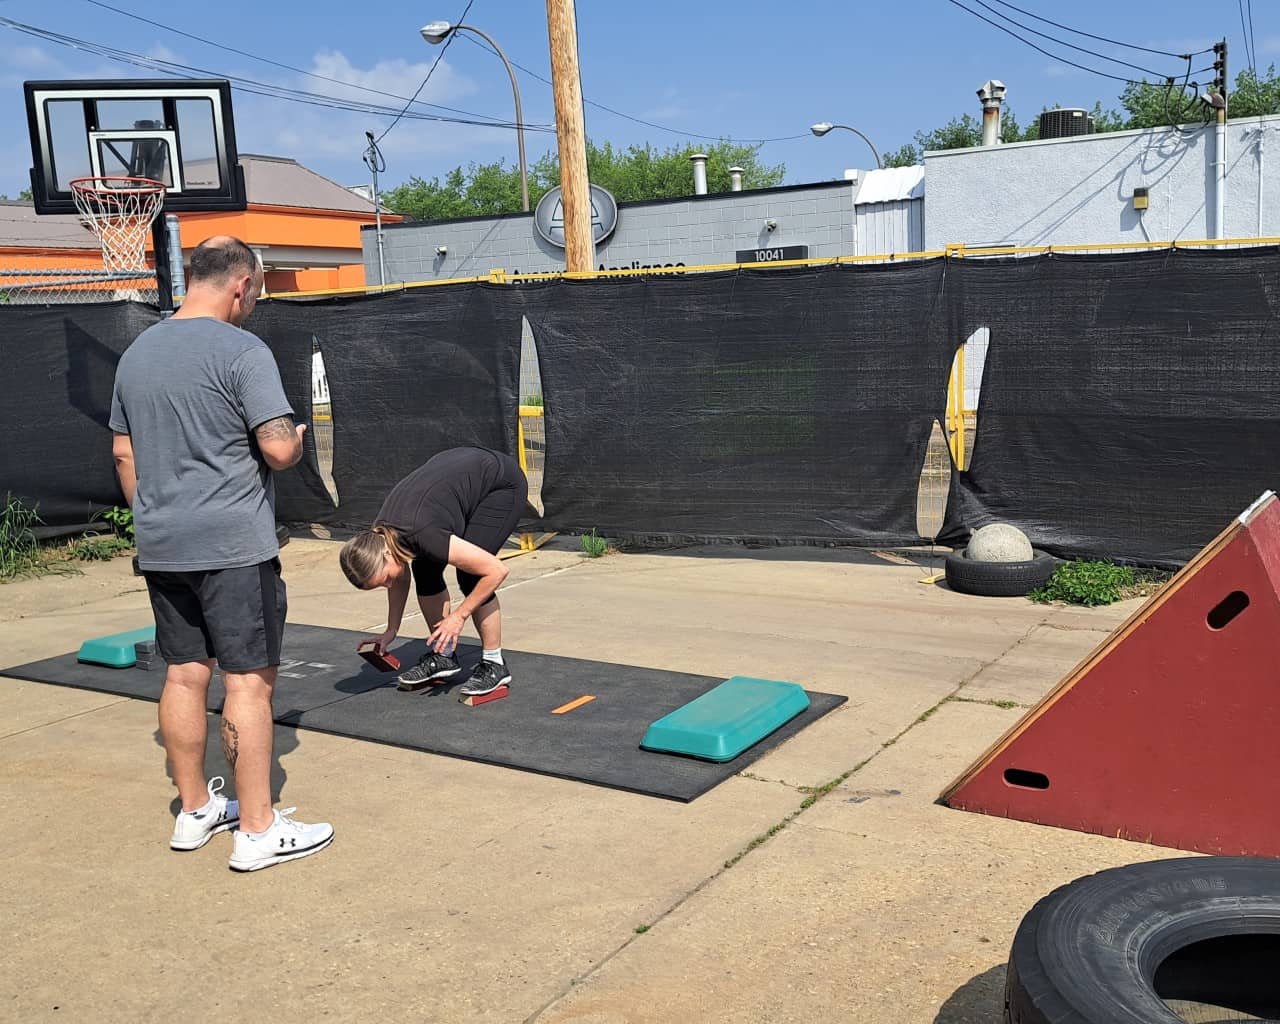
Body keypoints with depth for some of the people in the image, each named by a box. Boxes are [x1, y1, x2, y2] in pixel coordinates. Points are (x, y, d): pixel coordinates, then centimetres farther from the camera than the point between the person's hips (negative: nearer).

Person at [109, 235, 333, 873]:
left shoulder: (137, 353, 12)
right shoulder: (242, 352, -13)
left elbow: (123, 454, 17)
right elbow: (279, 449, -19)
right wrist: (297, 438, 3)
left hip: (160, 548, 8)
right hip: (233, 546, -7)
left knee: (184, 673, 14)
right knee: (248, 680, -2)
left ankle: (195, 811, 25)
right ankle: (257, 831, 3)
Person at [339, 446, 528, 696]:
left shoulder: (424, 535, -36)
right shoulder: (380, 537, -13)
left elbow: (497, 570, -30)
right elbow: (401, 577, 10)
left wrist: (460, 615, -22)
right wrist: (391, 630, 9)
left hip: (503, 483, -7)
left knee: (470, 576, -18)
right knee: (425, 570, -2)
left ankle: (494, 665, -3)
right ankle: (443, 656, 11)